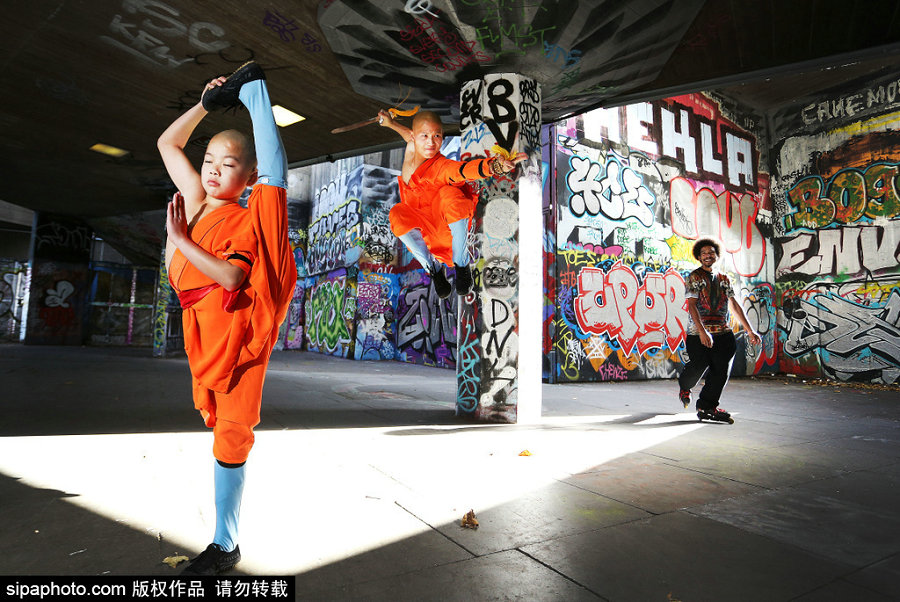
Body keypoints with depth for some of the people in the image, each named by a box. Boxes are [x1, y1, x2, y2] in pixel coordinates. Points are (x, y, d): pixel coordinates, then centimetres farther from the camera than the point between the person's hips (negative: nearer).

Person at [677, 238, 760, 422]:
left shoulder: (724, 279, 16)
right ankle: (685, 387, 30)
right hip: (699, 332, -4)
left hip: (723, 332, 4)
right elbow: (691, 305, -10)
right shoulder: (694, 277, 0)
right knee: (698, 366, -5)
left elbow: (734, 305, 18)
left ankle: (706, 406, 2)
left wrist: (750, 330, 14)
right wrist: (702, 331, -22)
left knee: (722, 368, -8)